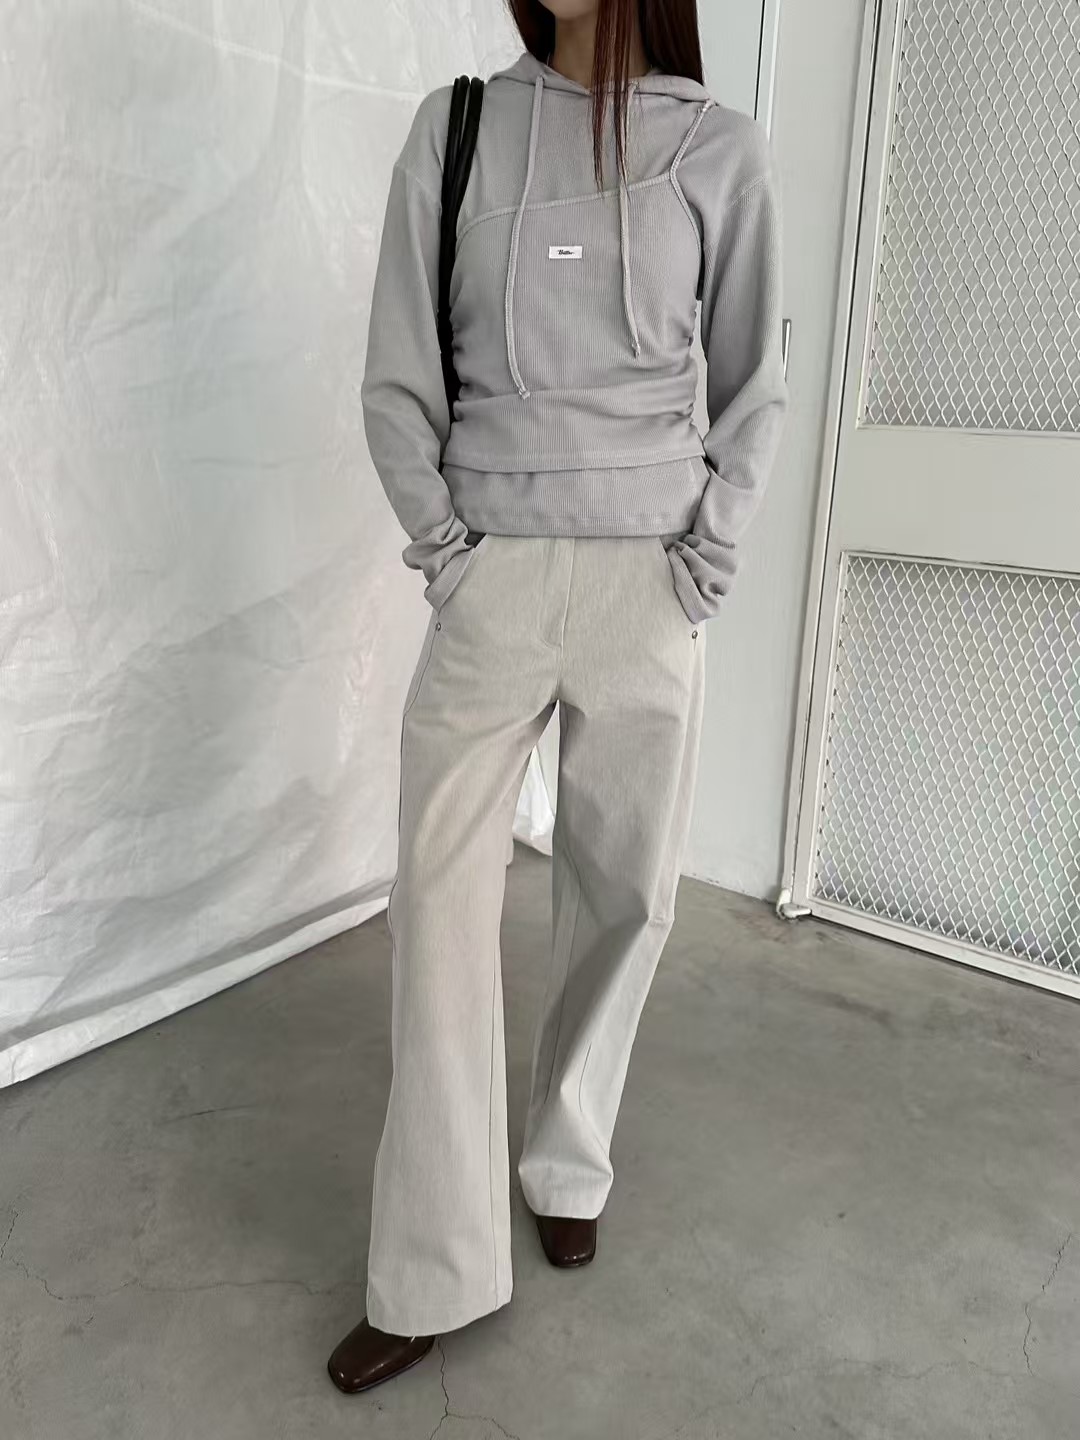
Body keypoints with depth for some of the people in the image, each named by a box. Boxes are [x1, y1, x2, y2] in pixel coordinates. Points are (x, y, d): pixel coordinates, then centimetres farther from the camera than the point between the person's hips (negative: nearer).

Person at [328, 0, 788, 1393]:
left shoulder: (722, 153, 5)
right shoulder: (455, 128, 7)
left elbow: (753, 384, 10)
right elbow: (395, 377, 5)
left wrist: (711, 554, -1)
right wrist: (441, 547, -3)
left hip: (647, 580, 1)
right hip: (490, 575, 0)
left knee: (623, 893, 6)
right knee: (442, 897, -3)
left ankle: (569, 1169, 31)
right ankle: (436, 1271, 11)